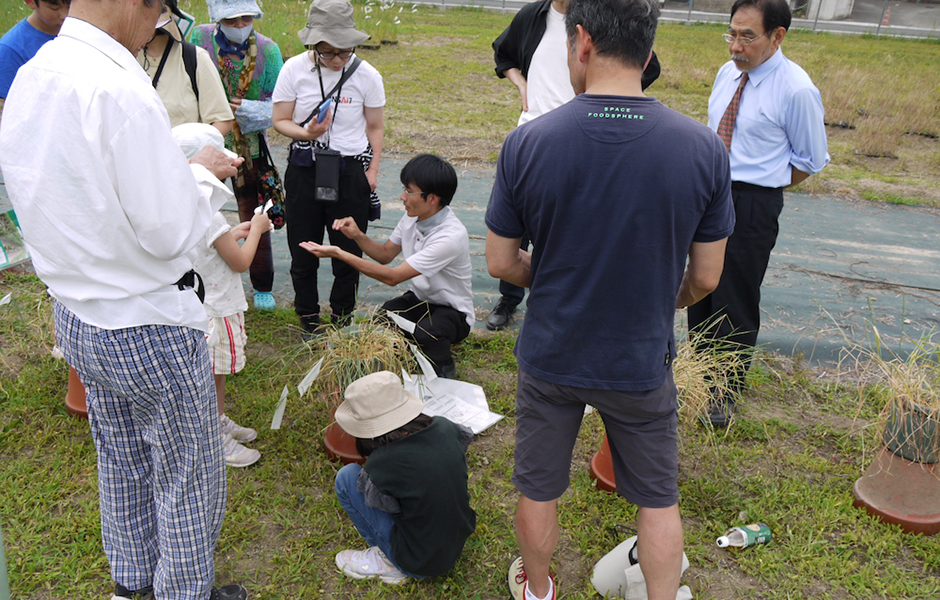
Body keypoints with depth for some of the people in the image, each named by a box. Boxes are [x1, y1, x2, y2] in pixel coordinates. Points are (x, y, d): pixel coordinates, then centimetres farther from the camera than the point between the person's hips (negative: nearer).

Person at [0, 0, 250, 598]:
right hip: (150, 327, -9)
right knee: (187, 475, 12)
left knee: (121, 458, 26)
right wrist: (202, 174, -6)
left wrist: (185, 168, 9)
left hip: (75, 318, 9)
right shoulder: (120, 90, -26)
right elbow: (169, 232, -24)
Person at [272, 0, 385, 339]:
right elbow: (280, 120, 1)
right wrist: (306, 133, -19)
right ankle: (309, 322, 26)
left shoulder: (366, 75, -4)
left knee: (348, 253, 4)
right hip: (304, 169, 1)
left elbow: (375, 126, 6)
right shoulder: (295, 69, -4)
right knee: (303, 251, 8)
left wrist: (372, 170, 0)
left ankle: (341, 321, 24)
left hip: (350, 171, -1)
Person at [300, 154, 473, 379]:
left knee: (425, 334, -37)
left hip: (452, 310, -6)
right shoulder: (412, 216, -5)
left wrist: (339, 254, -27)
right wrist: (357, 236, -10)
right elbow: (385, 254, 11)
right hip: (418, 298, 6)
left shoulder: (451, 236, -31)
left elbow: (392, 277, -29)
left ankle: (445, 367, -2)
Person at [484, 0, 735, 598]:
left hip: (550, 357, 1)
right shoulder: (704, 148, -15)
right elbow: (706, 278, -6)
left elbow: (501, 262, -8)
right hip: (642, 363, 0)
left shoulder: (528, 142, -18)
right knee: (658, 497, 22)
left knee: (538, 488, 23)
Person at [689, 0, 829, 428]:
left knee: (736, 301, 4)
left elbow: (810, 161, -5)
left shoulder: (797, 90, -15)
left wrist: (762, 189, 1)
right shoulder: (727, 73, 5)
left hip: (752, 205, -6)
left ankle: (727, 390, 24)